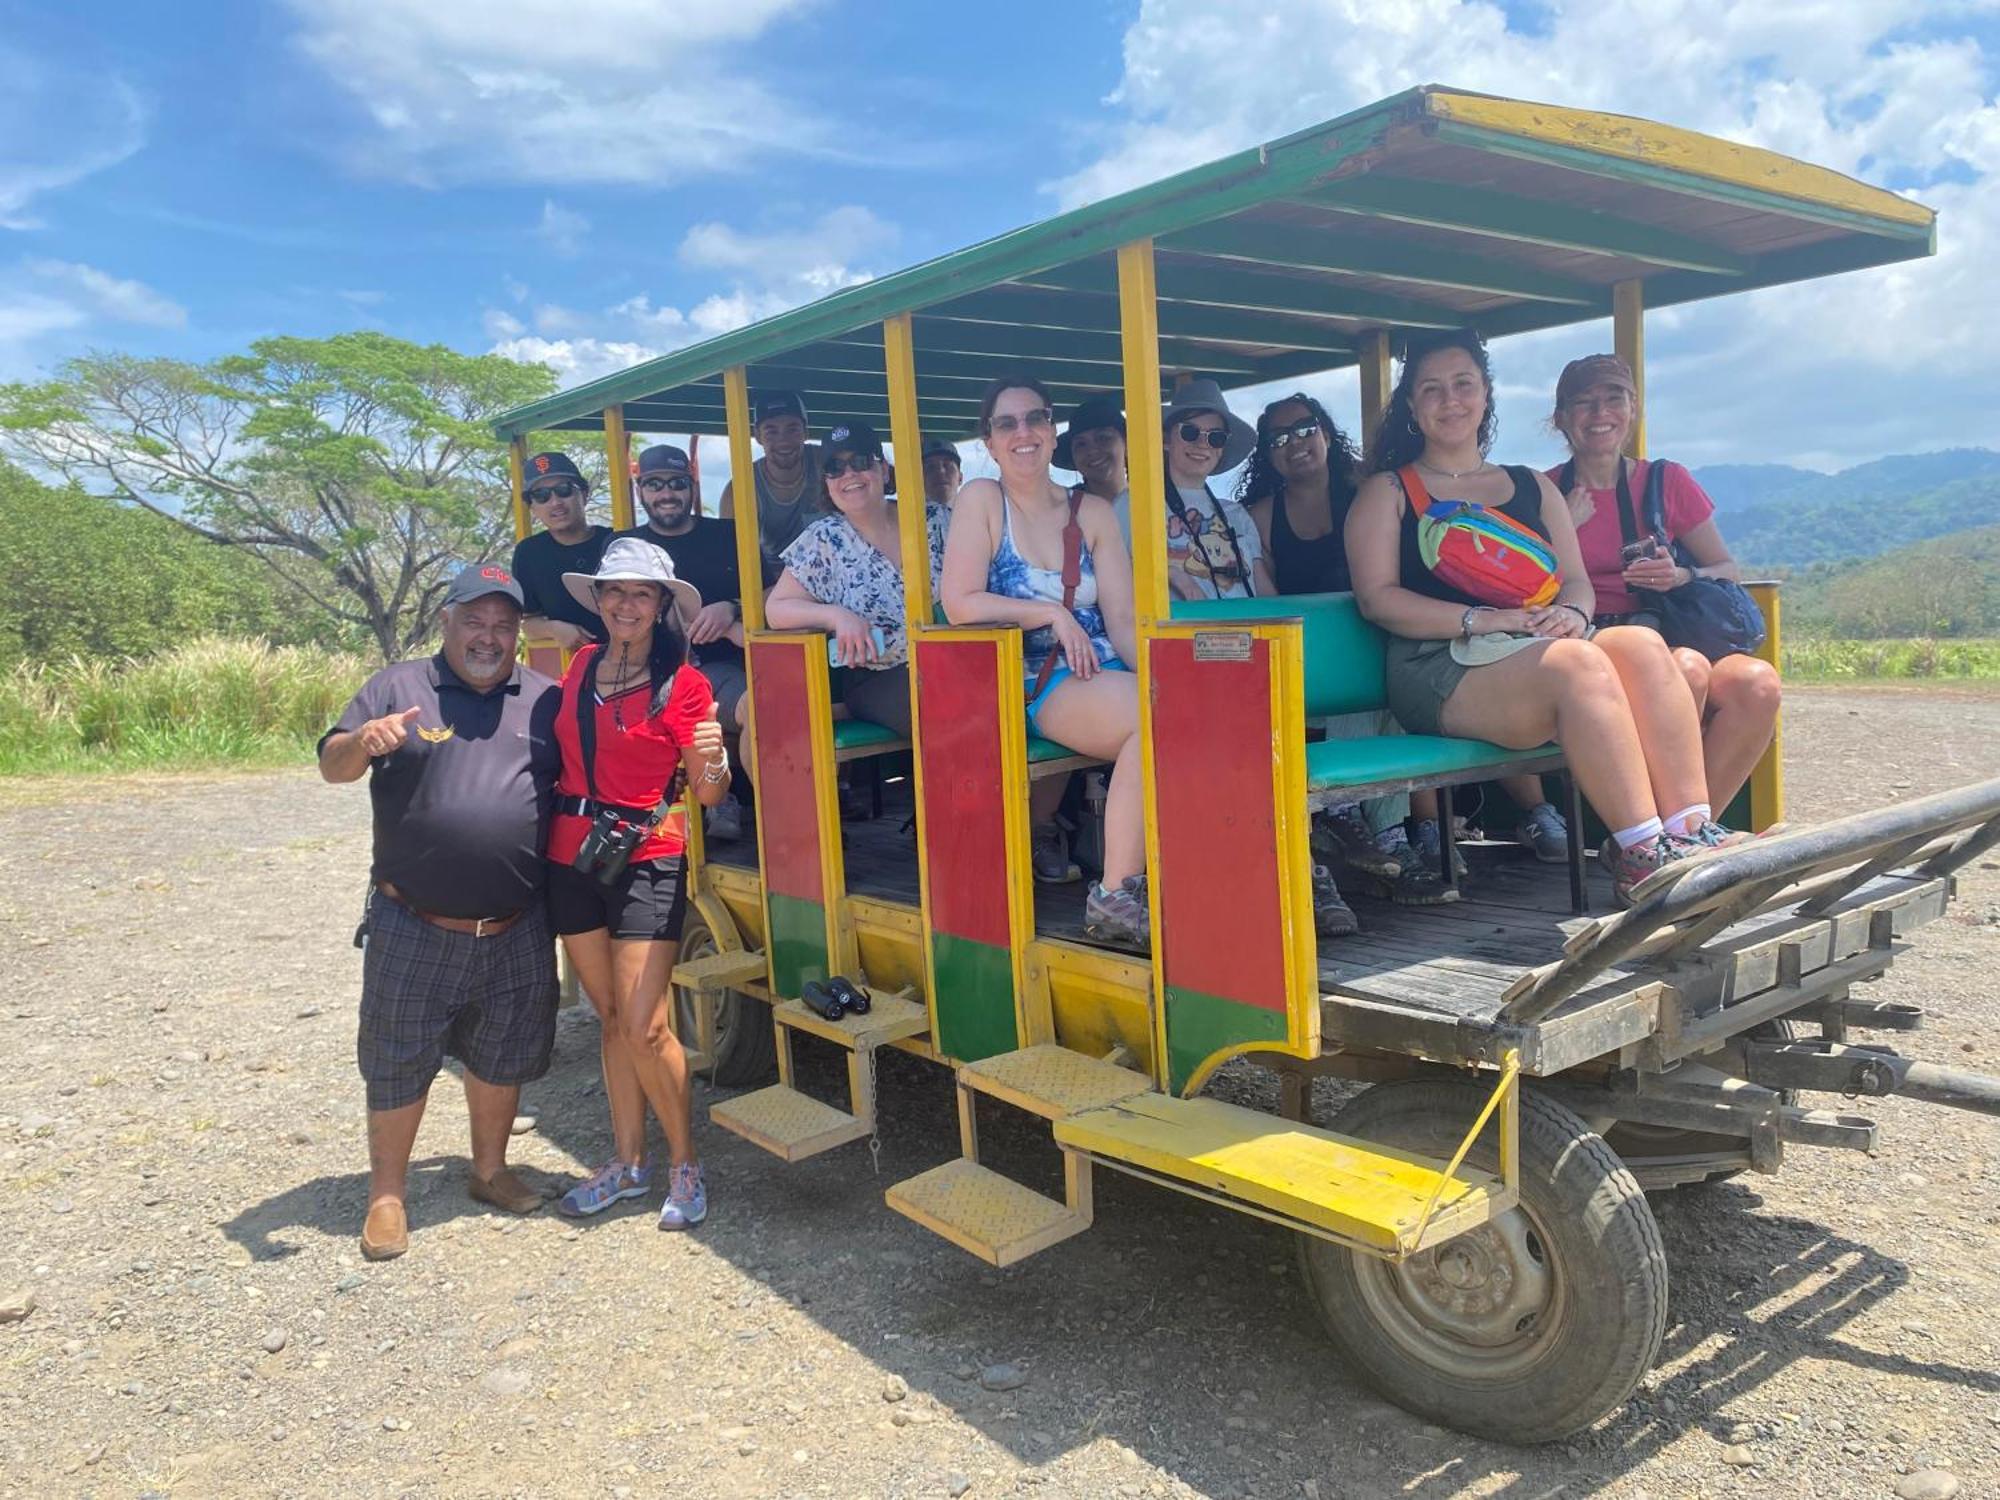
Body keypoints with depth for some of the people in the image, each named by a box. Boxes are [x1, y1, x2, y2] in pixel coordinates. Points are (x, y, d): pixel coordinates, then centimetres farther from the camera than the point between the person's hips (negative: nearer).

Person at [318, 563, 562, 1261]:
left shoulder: (545, 699, 7)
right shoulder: (397, 688, 1)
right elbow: (331, 764, -3)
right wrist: (363, 742, -27)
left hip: (517, 933, 2)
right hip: (414, 932, -2)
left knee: (502, 1057, 15)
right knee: (398, 1064, 7)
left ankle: (490, 1169, 35)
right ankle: (386, 1195, 23)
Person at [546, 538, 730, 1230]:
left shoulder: (683, 683, -9)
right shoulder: (581, 665, 7)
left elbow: (709, 794, -9)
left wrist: (714, 762, -28)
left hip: (647, 862, -5)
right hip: (571, 859, 6)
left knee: (645, 1028, -8)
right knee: (611, 1018, 15)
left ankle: (685, 1165, 12)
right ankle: (627, 1161, 29)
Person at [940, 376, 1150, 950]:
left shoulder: (1093, 512, 15)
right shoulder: (981, 499, 5)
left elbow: (1122, 619, 6)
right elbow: (958, 604, -6)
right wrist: (1052, 613, -8)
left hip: (1101, 678, 4)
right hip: (1026, 688, -4)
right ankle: (1116, 897, -24)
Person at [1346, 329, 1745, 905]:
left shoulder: (1534, 487, 26)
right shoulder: (1387, 492, 11)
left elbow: (1577, 580, 18)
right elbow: (1378, 598, -4)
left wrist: (1572, 613, -8)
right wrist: (1484, 619, -15)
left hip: (1542, 646, 5)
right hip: (1444, 670, -5)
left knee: (1642, 644, -26)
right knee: (1577, 661, -33)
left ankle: (1691, 828, -33)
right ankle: (1642, 851, -36)